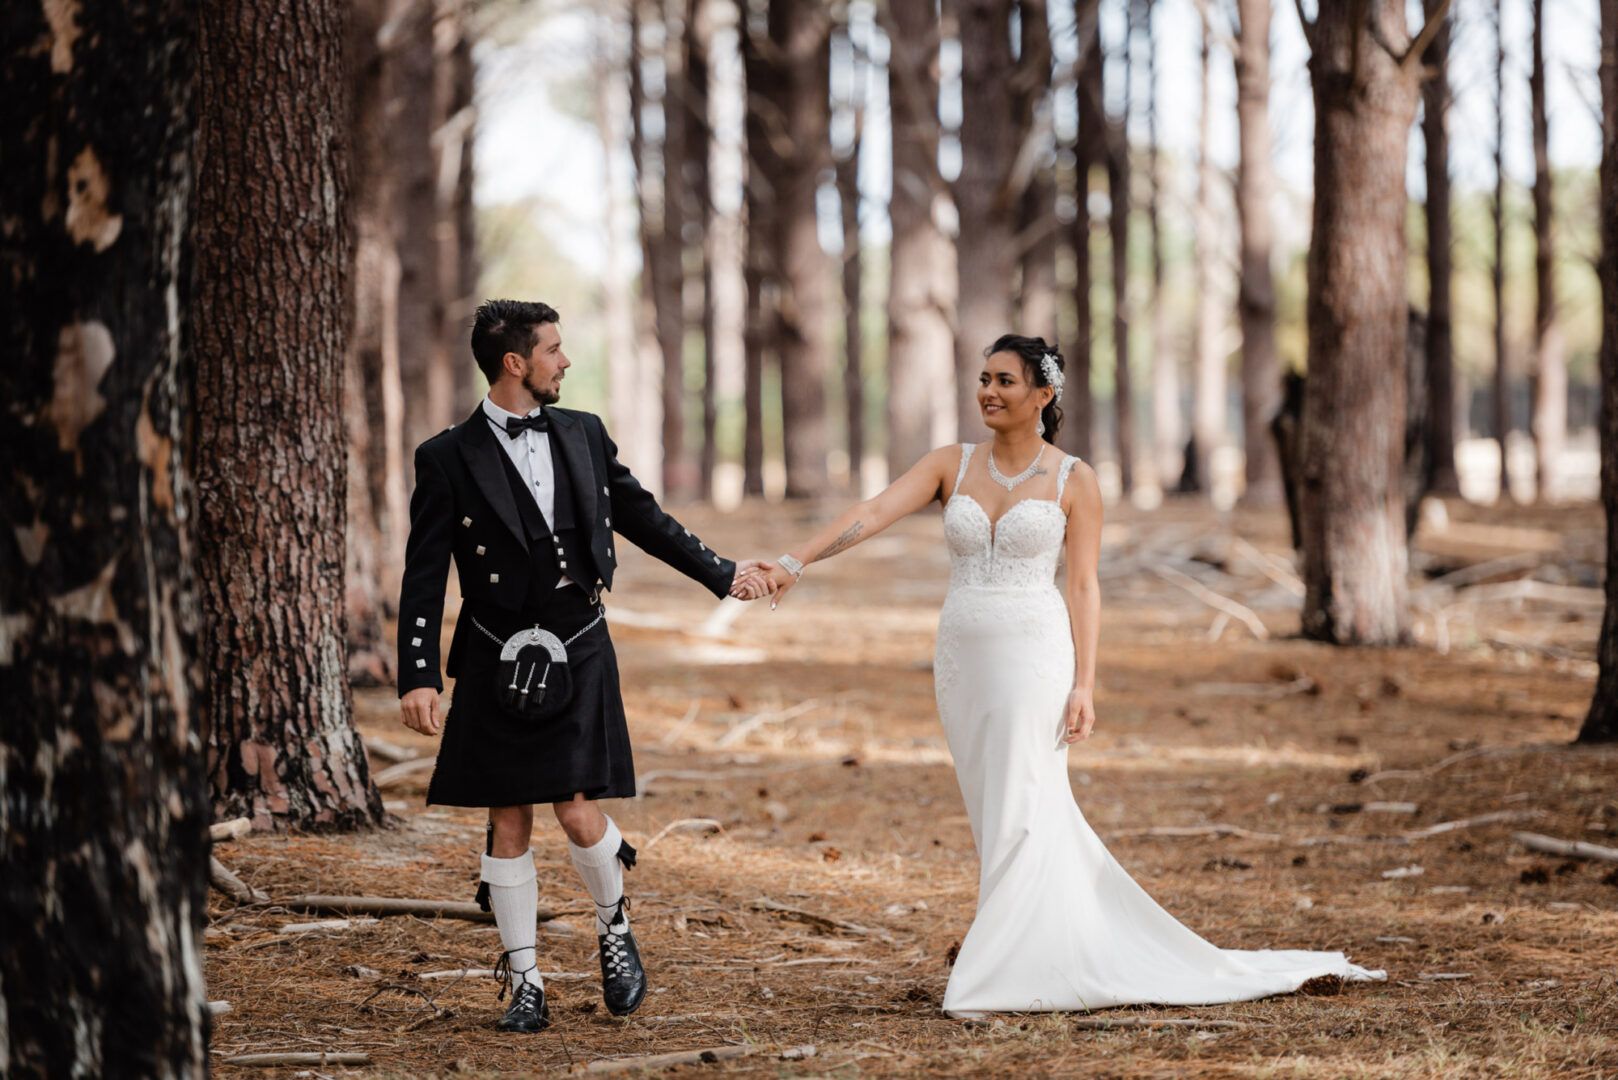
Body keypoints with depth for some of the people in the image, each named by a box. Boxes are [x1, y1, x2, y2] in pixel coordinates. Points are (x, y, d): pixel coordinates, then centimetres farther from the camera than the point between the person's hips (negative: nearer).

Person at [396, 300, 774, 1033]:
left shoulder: (583, 435, 7)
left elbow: (642, 517, 19)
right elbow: (424, 578, -6)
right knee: (508, 825, 4)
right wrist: (419, 677, -13)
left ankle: (615, 930, 18)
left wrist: (721, 574, 22)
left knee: (577, 812, -9)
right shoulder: (448, 459, -5)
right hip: (497, 663, -1)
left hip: (578, 656, 2)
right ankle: (525, 984, 13)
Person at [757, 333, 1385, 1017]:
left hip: (1033, 654, -4)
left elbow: (1083, 586, -2)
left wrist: (1084, 684, -9)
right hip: (963, 656, 5)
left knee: (1020, 813, -8)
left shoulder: (1073, 481, -1)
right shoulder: (952, 467, 7)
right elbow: (874, 514, -4)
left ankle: (995, 981, -5)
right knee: (997, 815, 8)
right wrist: (795, 561, -17)